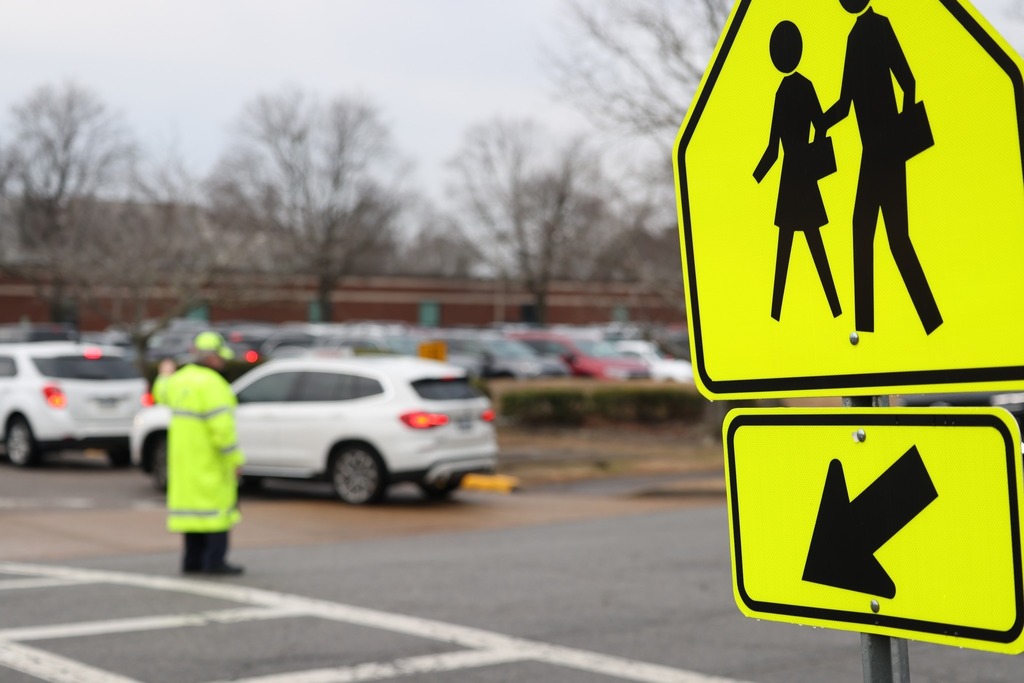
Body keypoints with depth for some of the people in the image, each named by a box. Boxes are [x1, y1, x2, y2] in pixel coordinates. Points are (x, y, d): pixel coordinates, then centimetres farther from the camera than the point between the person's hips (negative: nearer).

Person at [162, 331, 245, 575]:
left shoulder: (180, 379, 6)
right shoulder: (212, 384, -19)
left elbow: (163, 393, 30)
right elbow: (222, 425, -25)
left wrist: (164, 377, 52)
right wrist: (235, 458, -19)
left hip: (184, 453, 8)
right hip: (210, 456, -8)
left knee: (191, 498, 11)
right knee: (218, 502, -4)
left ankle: (193, 560, 12)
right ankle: (214, 561, -6)